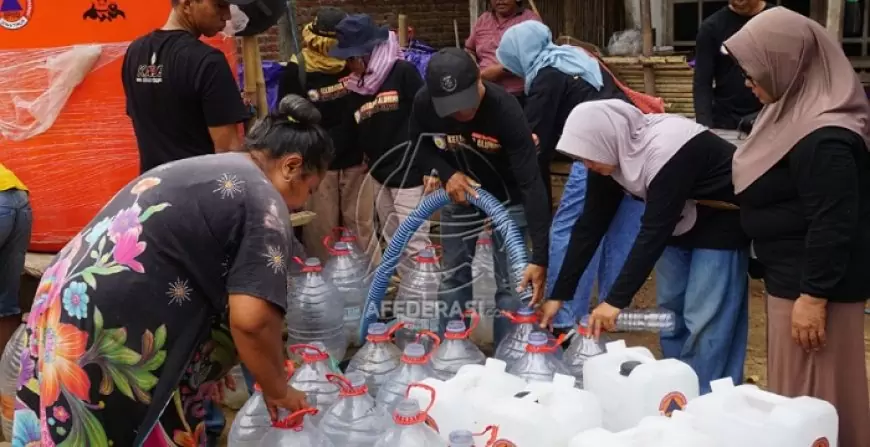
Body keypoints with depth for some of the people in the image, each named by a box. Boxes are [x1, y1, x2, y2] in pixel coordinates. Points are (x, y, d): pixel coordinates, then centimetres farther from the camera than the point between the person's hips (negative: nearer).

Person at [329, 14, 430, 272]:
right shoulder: (355, 85, 9)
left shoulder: (403, 72, -10)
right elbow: (354, 135, 14)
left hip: (409, 172, -7)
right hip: (379, 174, 7)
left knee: (414, 243, -7)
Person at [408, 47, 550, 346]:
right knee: (454, 277, 11)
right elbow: (419, 147, -3)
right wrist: (446, 174, -25)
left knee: (511, 282, -3)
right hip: (459, 195, 3)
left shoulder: (505, 110, -36)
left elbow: (531, 183, -37)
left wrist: (540, 257, -41)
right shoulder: (424, 103, -25)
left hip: (507, 198, -3)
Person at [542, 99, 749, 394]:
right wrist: (559, 294, -8)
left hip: (722, 222, -8)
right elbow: (590, 225, -7)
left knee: (705, 321, -9)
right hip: (679, 221, 8)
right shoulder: (613, 151, -10)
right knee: (670, 311, 10)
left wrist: (616, 300, -35)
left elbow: (653, 231, -35)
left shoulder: (666, 151, -34)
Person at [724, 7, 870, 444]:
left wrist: (814, 296, -23)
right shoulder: (797, 112, 6)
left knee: (810, 396, 3)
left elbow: (833, 225, -26)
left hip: (812, 283, -10)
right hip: (791, 275, 10)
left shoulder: (824, 139, -25)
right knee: (795, 391, 20)